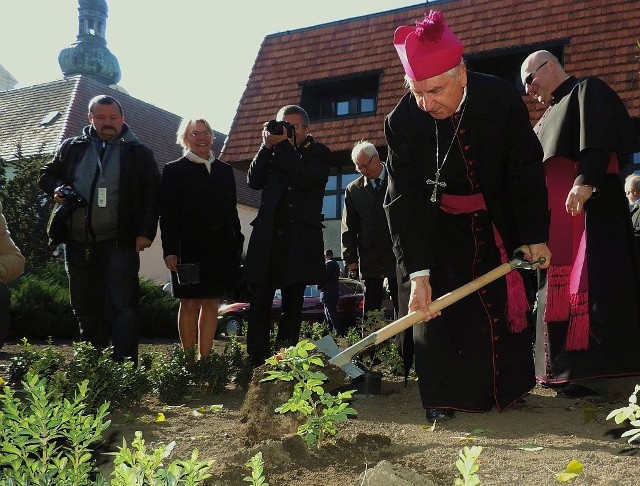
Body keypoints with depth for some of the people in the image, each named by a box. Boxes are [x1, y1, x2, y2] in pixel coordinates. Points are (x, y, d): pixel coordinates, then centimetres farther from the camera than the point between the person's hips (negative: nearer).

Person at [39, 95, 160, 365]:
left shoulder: (138, 153, 3)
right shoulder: (72, 148, 12)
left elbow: (152, 193, -1)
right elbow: (46, 175, 20)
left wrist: (146, 232, -10)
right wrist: (57, 188, -4)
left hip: (119, 242, -4)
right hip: (78, 242, 4)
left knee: (123, 305, -8)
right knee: (86, 307, 13)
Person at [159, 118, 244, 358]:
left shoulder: (224, 170, 15)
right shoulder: (174, 170, 2)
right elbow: (167, 214, -4)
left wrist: (237, 243, 9)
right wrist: (170, 250, -11)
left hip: (220, 248, 4)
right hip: (189, 247, -4)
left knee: (211, 304, 5)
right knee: (189, 304, 0)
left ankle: (205, 358, 11)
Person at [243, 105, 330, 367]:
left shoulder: (318, 152, 8)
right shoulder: (272, 152, 18)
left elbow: (307, 178, -11)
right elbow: (253, 180, 5)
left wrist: (283, 146, -8)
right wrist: (267, 146, -1)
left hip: (300, 239, -2)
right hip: (268, 235, 3)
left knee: (292, 304, 2)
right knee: (259, 302, -4)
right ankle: (256, 363, -2)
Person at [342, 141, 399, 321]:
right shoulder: (353, 190, 9)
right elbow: (348, 228, 10)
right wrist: (350, 259, 4)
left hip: (398, 257, -2)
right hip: (369, 259, 2)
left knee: (402, 308, 0)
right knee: (370, 309, 0)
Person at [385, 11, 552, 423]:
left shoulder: (502, 98, -23)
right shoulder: (402, 121, -24)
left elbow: (527, 170, -13)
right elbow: (403, 200, -24)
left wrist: (535, 237, -12)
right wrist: (417, 273, -30)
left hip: (498, 221, 1)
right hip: (441, 227, -1)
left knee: (507, 299, 8)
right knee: (437, 304, -9)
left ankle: (508, 386, 26)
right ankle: (443, 398, 2)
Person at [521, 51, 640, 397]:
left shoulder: (588, 91, 2)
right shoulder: (550, 115, 27)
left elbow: (597, 139, -15)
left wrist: (586, 181, -28)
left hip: (588, 207, -9)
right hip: (555, 215, 9)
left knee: (586, 285, -13)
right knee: (560, 287, 6)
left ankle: (589, 372, -13)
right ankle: (565, 368, 11)